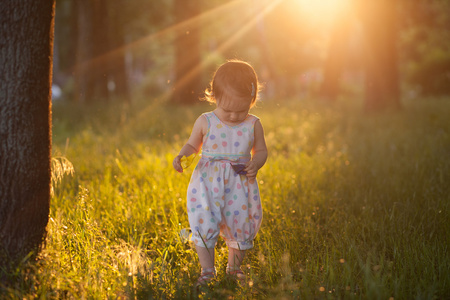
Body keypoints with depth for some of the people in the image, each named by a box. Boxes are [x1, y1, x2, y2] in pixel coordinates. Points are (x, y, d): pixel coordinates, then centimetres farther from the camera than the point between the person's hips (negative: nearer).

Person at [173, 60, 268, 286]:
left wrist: (255, 164, -11)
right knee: (204, 220, -12)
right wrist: (181, 155, -11)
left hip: (240, 183, 1)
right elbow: (193, 145, 10)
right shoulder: (205, 122, -2)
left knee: (241, 223, 7)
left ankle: (234, 267, 29)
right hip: (208, 182, -1)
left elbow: (261, 151, 10)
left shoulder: (253, 125, 0)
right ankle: (207, 269, 3)